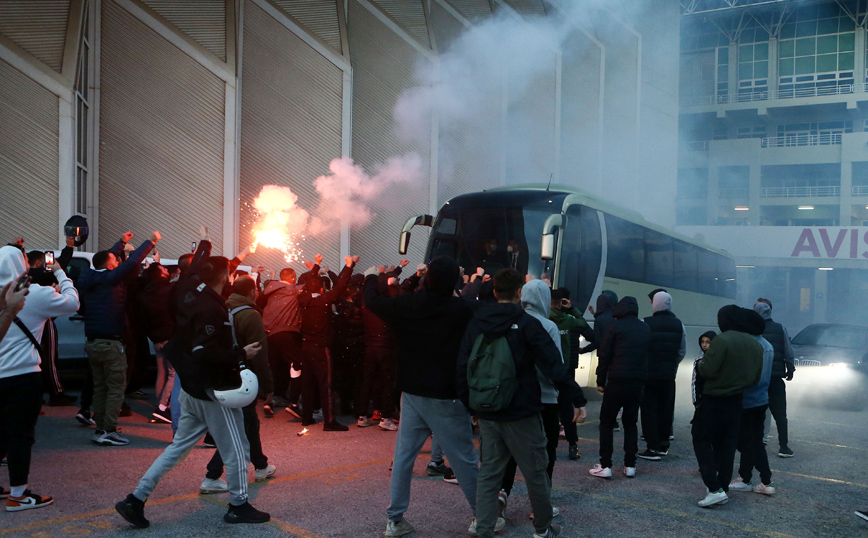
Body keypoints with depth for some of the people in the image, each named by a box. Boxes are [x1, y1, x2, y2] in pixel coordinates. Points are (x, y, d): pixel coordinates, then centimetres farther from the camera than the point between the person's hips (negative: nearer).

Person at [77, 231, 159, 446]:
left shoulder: (89, 279, 8)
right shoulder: (110, 279, -13)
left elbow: (106, 260, 24)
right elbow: (132, 262, -12)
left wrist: (122, 242, 35)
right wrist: (151, 241, -1)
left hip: (92, 342, 8)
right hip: (111, 343, -8)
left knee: (100, 387, 13)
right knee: (116, 387, -3)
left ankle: (100, 428, 16)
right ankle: (109, 430, -5)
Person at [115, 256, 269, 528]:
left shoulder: (190, 296, 4)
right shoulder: (211, 309, -21)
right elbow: (204, 351, -28)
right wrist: (241, 354, -20)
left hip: (191, 389, 9)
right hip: (214, 391, -9)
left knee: (178, 446, 15)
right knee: (236, 449, 6)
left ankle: (136, 500, 15)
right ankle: (238, 506, 17)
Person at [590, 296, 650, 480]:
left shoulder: (615, 327, -6)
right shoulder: (646, 329, 10)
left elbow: (604, 356, -6)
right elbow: (647, 353, 11)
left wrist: (600, 381, -1)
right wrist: (642, 378, 12)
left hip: (617, 381, -5)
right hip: (638, 382, 5)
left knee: (606, 422, 3)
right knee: (630, 423, 13)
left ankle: (605, 466, -1)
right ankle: (630, 465, 11)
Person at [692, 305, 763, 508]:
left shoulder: (722, 340, -20)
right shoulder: (755, 345, 5)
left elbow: (707, 371, -22)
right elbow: (756, 377, 10)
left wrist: (699, 366, -1)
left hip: (713, 400, -7)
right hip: (736, 402, 7)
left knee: (702, 440, 2)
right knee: (727, 444, 14)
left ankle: (715, 489, -8)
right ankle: (723, 487, 19)